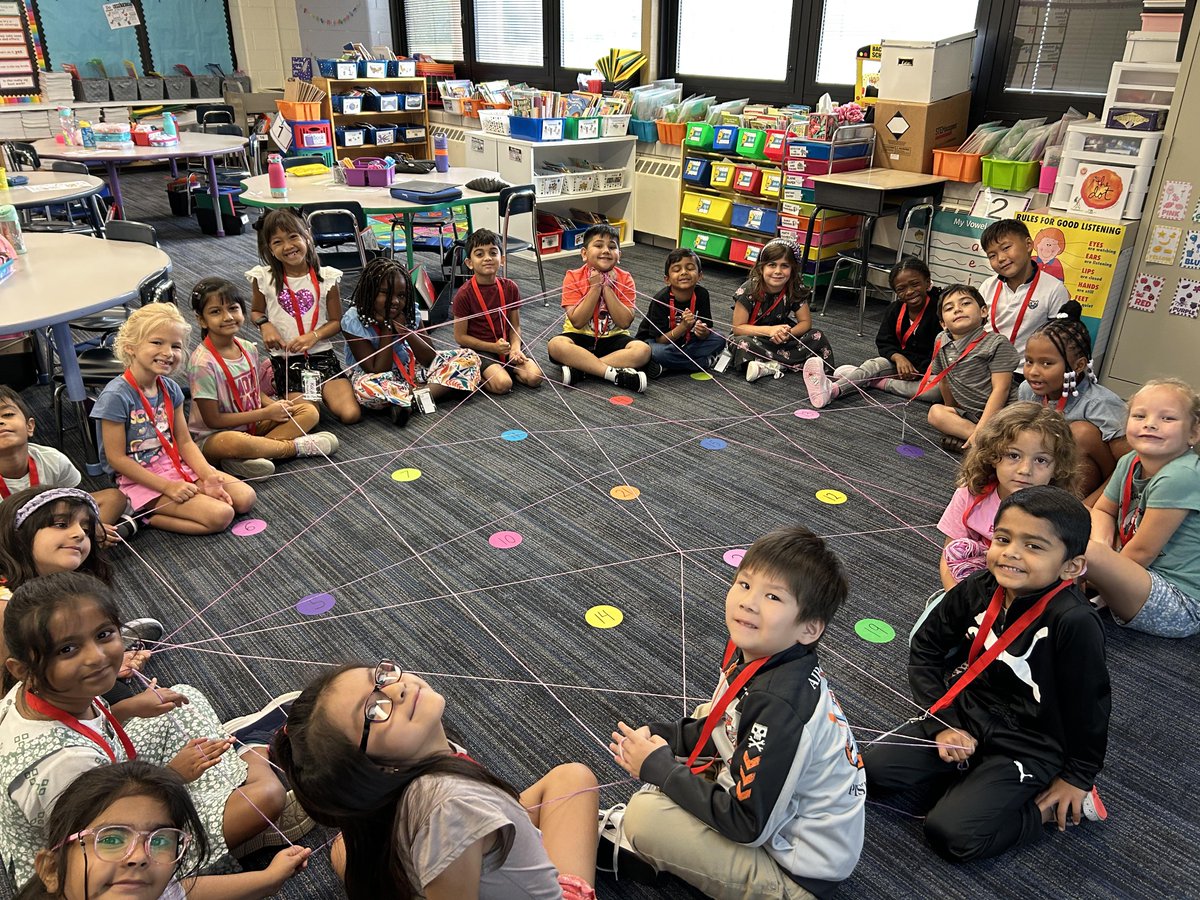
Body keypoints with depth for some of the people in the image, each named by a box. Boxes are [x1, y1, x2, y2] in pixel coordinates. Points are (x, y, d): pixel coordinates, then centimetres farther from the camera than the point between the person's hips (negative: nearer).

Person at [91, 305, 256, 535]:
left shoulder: (170, 389, 2)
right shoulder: (116, 396, -19)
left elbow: (185, 442, 5)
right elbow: (116, 458, -16)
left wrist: (208, 476, -12)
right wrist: (167, 486, -19)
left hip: (176, 466, 7)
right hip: (142, 480, -7)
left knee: (245, 498, -4)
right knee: (220, 516, -21)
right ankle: (145, 517, -4)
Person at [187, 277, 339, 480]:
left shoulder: (249, 349, 0)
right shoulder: (202, 363, -21)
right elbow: (212, 420, -18)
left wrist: (275, 406, -9)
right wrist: (266, 413, -15)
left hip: (251, 425, 8)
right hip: (212, 437, -7)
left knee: (310, 412, -6)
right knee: (234, 442, -42)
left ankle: (250, 457, -24)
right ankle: (297, 446, -14)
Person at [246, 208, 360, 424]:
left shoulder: (325, 277, -2)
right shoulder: (264, 278, -2)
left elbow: (336, 321, 4)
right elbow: (256, 312, 15)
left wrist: (313, 336, -14)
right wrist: (265, 325, -8)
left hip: (322, 355, 1)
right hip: (286, 361, 0)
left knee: (350, 414, -18)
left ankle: (321, 394, 13)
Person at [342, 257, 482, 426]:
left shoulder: (409, 311, -5)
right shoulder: (353, 320, -17)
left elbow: (432, 359, -6)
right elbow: (377, 372, -19)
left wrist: (407, 332, -20)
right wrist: (386, 329, -20)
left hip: (411, 371, 5)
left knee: (469, 358, -10)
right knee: (365, 387, -43)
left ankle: (411, 398, -25)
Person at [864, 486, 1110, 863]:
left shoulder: (1075, 622, -26)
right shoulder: (977, 590, -10)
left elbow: (1088, 703, -14)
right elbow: (925, 650, 2)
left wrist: (1078, 777, -2)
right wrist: (943, 724, -6)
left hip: (1026, 747, -5)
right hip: (962, 718, 5)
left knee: (950, 834, -18)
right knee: (872, 771, -8)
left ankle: (1043, 807, 4)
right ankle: (971, 774, 10)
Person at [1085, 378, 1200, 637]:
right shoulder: (1130, 462, 0)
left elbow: (1142, 551, -20)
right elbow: (1102, 511, 15)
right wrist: (1100, 543, -6)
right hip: (1139, 577, 9)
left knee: (1090, 554, -31)